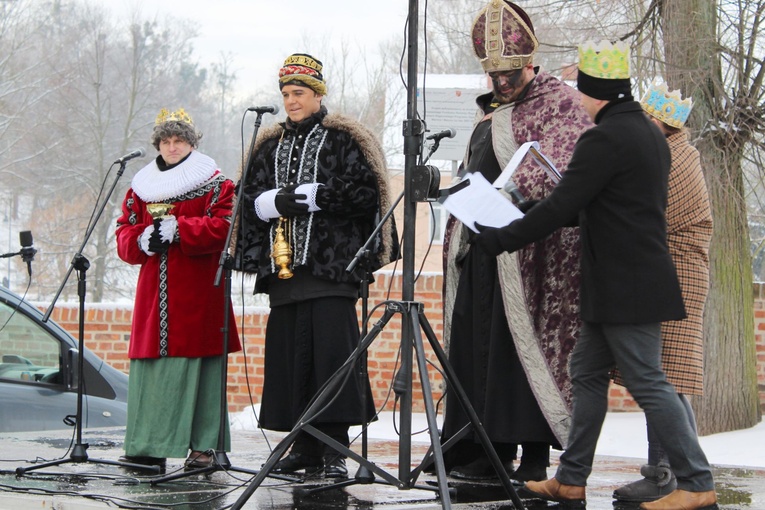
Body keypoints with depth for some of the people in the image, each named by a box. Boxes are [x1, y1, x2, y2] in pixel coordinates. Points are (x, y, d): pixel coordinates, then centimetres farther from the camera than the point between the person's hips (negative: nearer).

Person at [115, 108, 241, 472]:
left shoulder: (214, 184, 4)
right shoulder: (141, 188, 18)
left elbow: (223, 227, -9)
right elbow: (124, 233, 14)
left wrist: (178, 230, -16)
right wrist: (143, 240, -8)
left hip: (198, 290, -4)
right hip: (153, 289, 4)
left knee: (199, 364, -5)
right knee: (151, 364, 0)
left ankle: (203, 446, -2)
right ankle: (149, 446, 4)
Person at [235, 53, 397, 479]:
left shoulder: (343, 141, 5)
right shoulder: (270, 147, 20)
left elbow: (365, 192, -7)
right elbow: (250, 199, 14)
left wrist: (312, 196, -13)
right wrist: (276, 201, -7)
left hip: (331, 265, -5)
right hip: (283, 266, 5)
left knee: (331, 348, -11)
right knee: (290, 354, 2)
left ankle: (334, 448, -8)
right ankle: (305, 446, 9)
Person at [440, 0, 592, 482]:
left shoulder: (559, 102, -1)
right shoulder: (489, 112, 22)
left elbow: (565, 169, -15)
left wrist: (513, 191, -27)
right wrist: (462, 211, 20)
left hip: (528, 252, -7)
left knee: (525, 347, -9)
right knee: (477, 348, 4)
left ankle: (535, 456, -6)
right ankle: (492, 451, 9)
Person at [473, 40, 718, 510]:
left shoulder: (606, 139, -17)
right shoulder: (650, 132, 14)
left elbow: (561, 207, -19)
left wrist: (501, 239, -9)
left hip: (626, 285, -10)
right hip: (623, 287, 10)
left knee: (647, 382, -7)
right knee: (588, 374, 14)